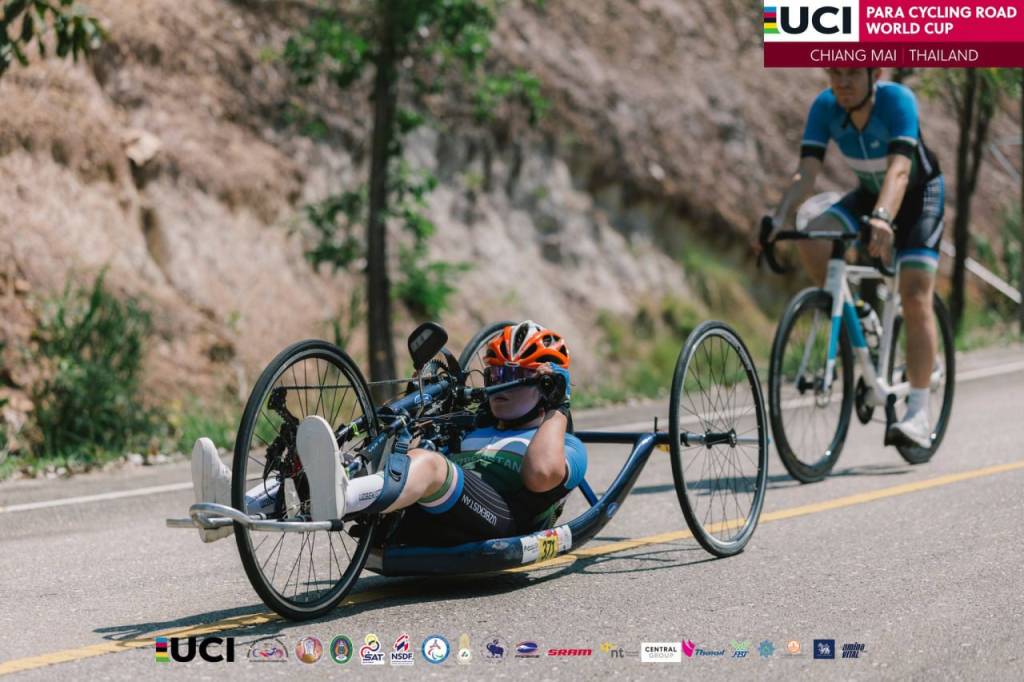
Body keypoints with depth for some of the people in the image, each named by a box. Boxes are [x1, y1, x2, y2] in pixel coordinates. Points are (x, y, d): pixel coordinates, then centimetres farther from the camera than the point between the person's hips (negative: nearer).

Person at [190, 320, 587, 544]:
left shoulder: (565, 447, 21)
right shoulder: (472, 433, 41)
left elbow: (541, 473, -5)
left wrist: (558, 410, 6)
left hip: (497, 529, -7)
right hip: (420, 528, 7)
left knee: (426, 463, -35)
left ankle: (338, 499, -69)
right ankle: (239, 506, -37)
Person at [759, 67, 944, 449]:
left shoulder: (897, 100, -32)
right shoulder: (825, 107, -20)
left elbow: (899, 169, -44)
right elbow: (806, 173, -27)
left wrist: (882, 219, -62)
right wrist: (778, 220, -44)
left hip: (919, 193, -4)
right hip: (869, 194, 4)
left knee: (915, 298, -16)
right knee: (811, 241, -24)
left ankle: (919, 413, -13)